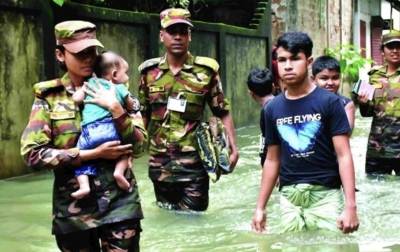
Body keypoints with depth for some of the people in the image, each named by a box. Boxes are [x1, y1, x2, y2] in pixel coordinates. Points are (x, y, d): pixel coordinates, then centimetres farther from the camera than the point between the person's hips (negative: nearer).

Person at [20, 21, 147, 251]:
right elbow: (32, 154, -9)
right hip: (74, 208, 0)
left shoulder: (111, 92, 5)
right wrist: (94, 154, -13)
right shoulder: (49, 97, 1)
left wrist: (115, 109, -15)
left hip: (119, 203, 0)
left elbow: (138, 148, -1)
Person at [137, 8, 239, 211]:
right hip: (159, 163, 3)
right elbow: (143, 115, 12)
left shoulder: (206, 70, -4)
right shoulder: (149, 71, 3)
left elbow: (223, 112, 0)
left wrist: (232, 147, -8)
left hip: (193, 162, -3)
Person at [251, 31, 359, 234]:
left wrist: (350, 205, -15)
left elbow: (344, 156, -8)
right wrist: (260, 206, 12)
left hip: (326, 194, -3)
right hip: (289, 197, 3)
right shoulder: (273, 108, 6)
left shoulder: (328, 102, -6)